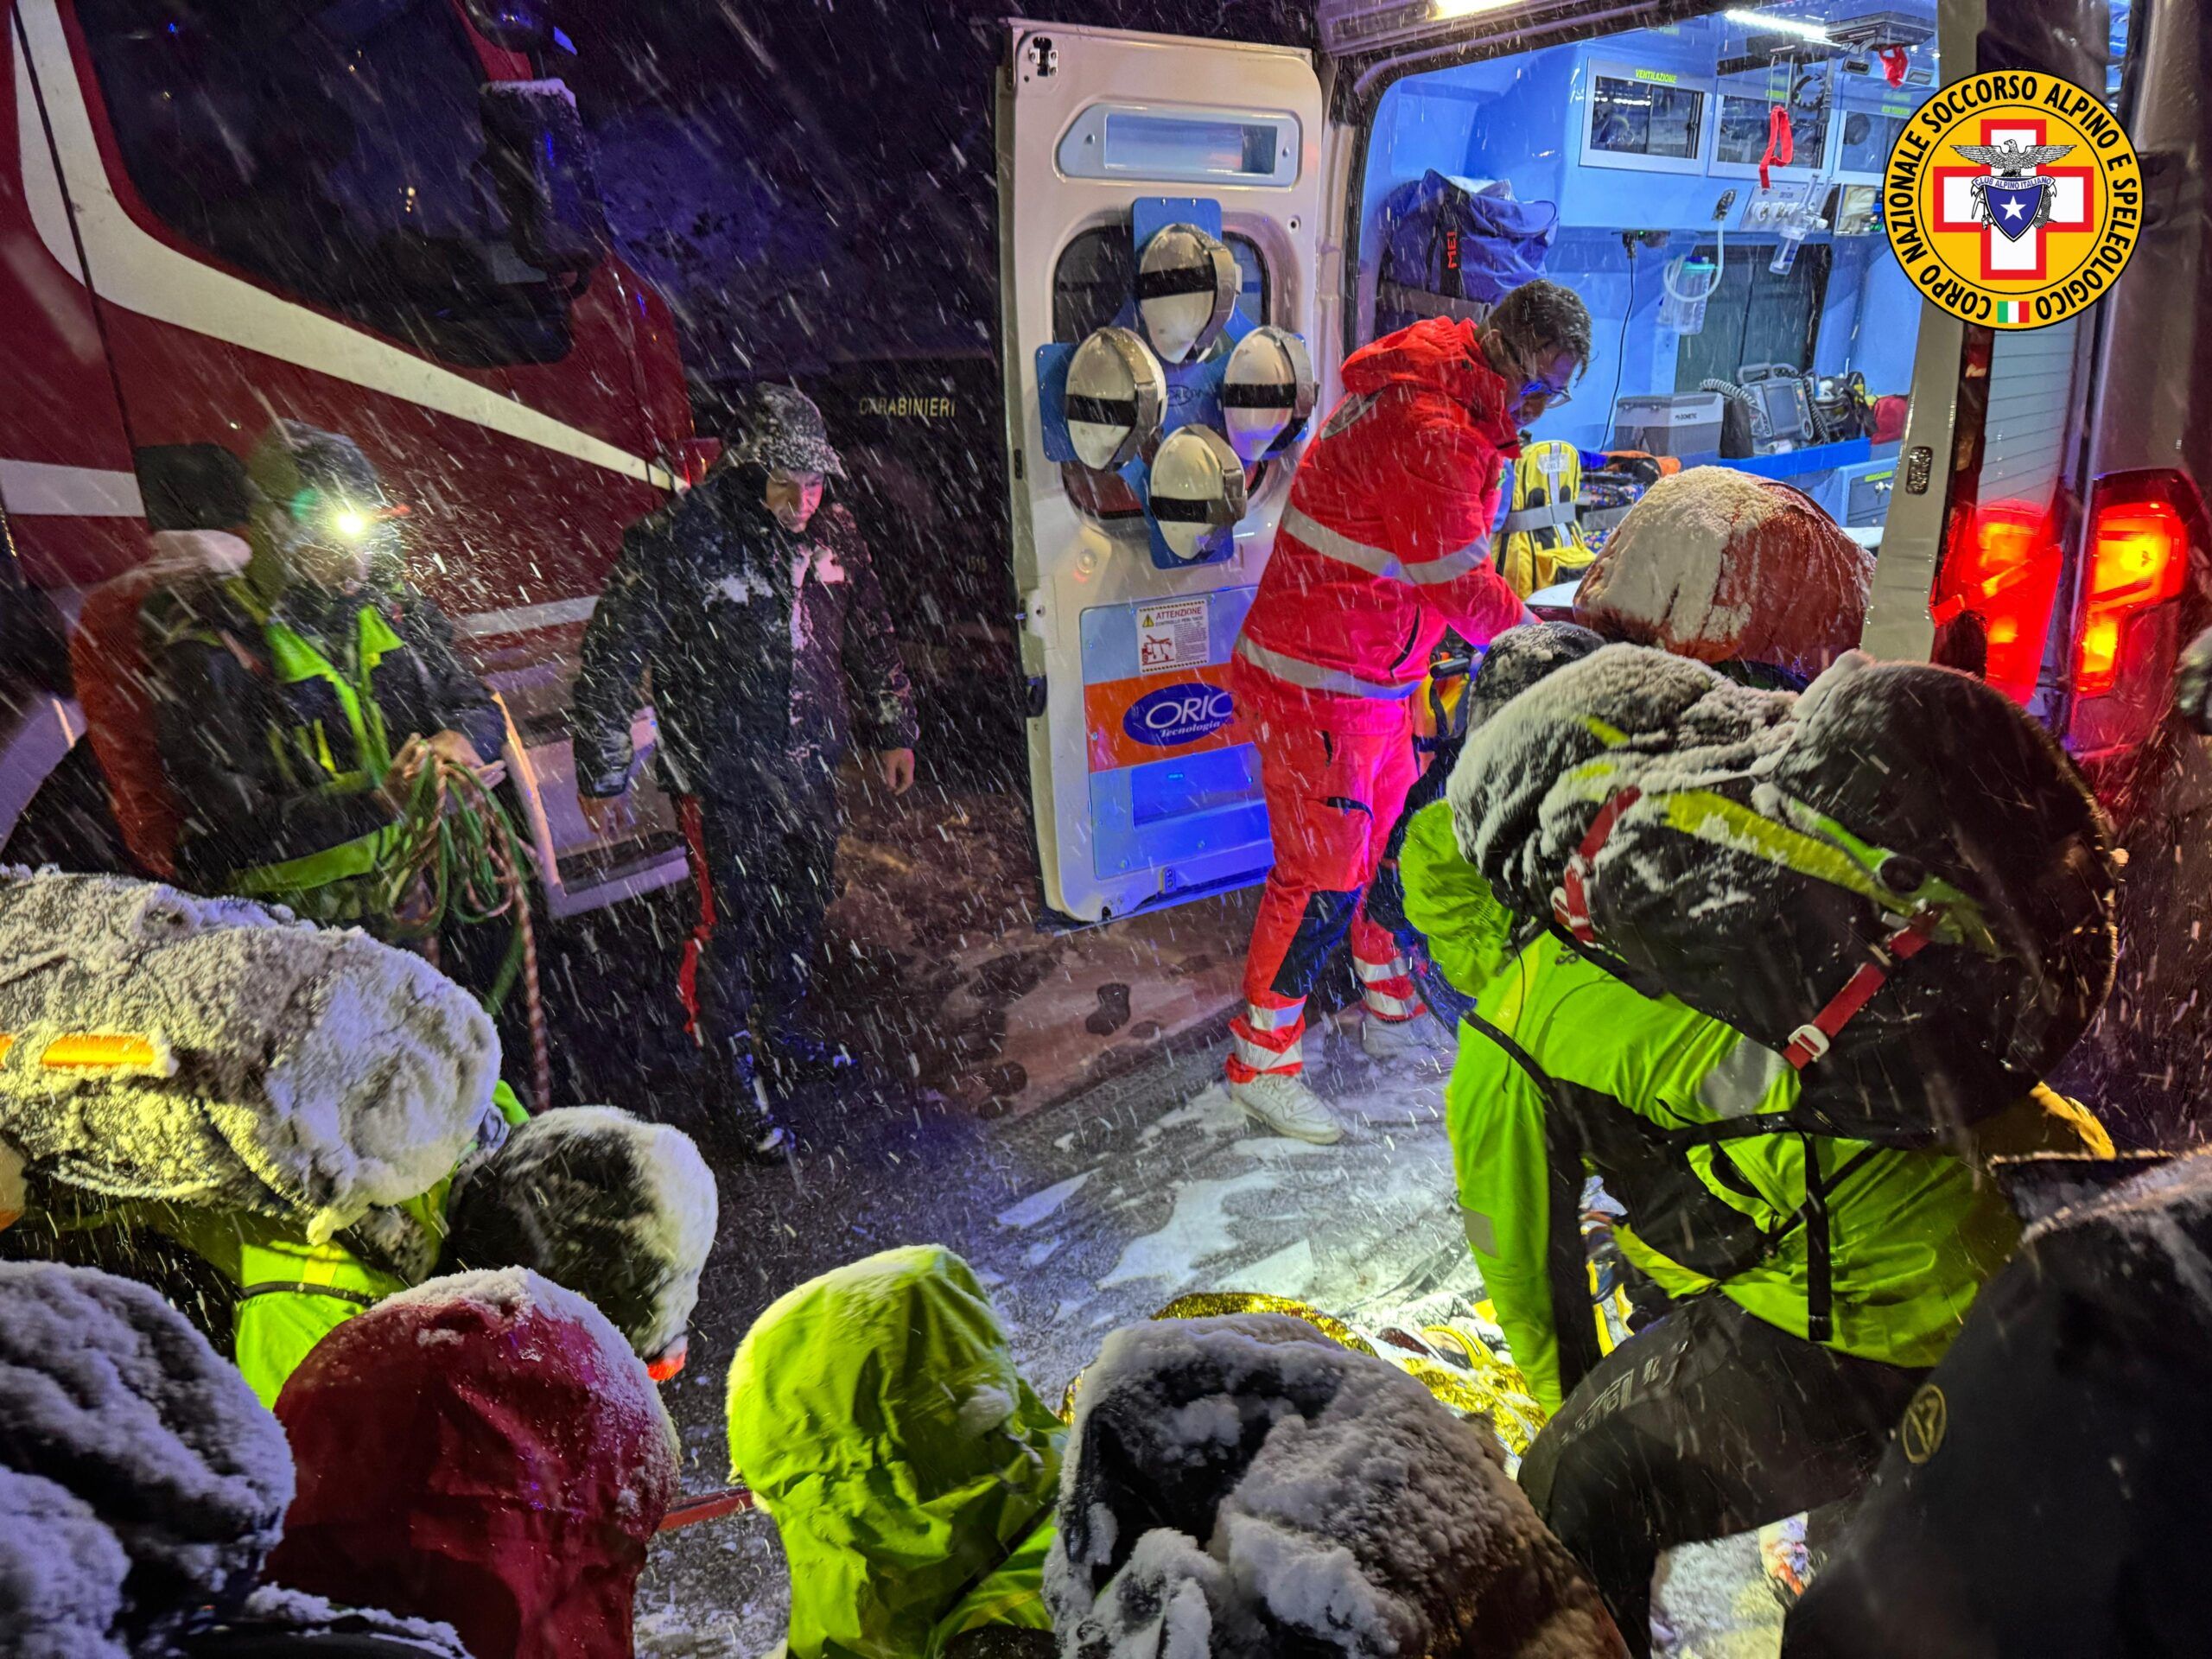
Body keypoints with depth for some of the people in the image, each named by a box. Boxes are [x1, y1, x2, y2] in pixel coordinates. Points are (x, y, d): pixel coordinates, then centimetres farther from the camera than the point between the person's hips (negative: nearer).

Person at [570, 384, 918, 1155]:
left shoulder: (833, 532, -1)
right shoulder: (677, 542, -18)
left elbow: (870, 636, 14)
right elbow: (610, 660, -11)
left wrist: (892, 731, 18)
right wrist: (601, 777, -8)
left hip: (812, 764, 6)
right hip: (726, 777, -6)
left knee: (806, 905, 19)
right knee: (735, 923, 3)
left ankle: (790, 1034, 42)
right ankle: (735, 1078, 22)